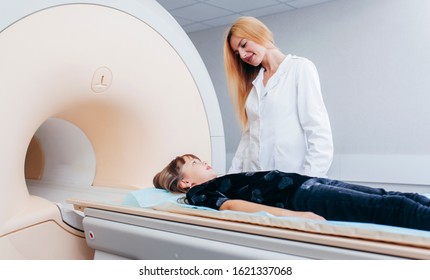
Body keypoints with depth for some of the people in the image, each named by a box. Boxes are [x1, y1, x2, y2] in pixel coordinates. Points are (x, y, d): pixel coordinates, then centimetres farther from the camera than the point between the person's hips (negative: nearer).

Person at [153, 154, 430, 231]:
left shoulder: (220, 183, 30)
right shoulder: (199, 194, 5)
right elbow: (233, 206, -13)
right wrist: (294, 215, -27)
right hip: (301, 197, -9)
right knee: (394, 207, -23)